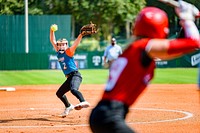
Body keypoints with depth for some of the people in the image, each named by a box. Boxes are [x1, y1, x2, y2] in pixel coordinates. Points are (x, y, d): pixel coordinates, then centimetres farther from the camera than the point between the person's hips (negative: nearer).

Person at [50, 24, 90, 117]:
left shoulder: (69, 52, -4)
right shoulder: (58, 52, 13)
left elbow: (76, 44, -19)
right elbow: (53, 41, 14)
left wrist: (81, 34, -33)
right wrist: (52, 31, 1)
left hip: (75, 75, -8)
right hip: (69, 78, 8)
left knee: (73, 89, -35)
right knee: (59, 93, 18)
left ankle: (83, 102, -55)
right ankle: (68, 107, 37)